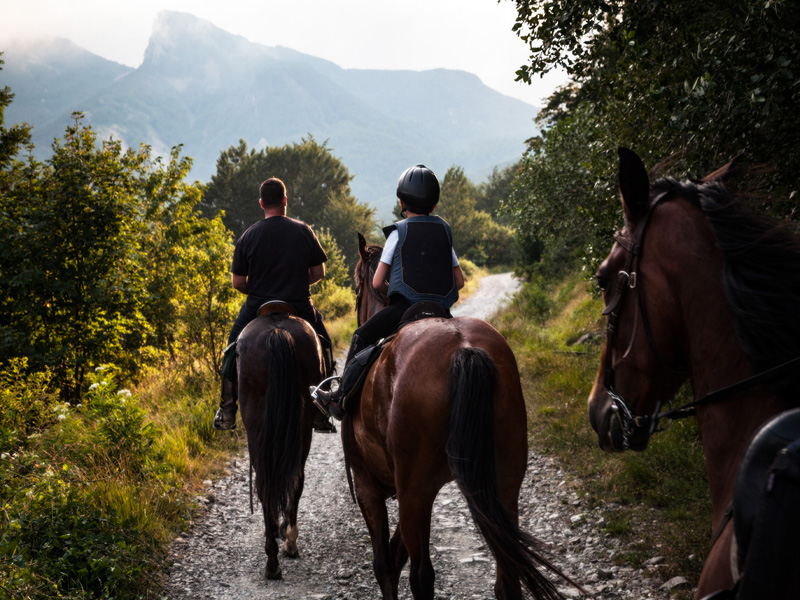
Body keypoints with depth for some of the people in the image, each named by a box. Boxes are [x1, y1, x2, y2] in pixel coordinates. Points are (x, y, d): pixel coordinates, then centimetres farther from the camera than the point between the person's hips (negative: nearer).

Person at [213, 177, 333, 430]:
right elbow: (318, 273, 2)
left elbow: (237, 282, -3)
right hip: (299, 308, 0)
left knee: (234, 347, 23)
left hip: (258, 307, 0)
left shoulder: (248, 236, -5)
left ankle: (227, 413, 17)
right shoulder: (303, 231, -3)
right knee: (322, 343, 24)